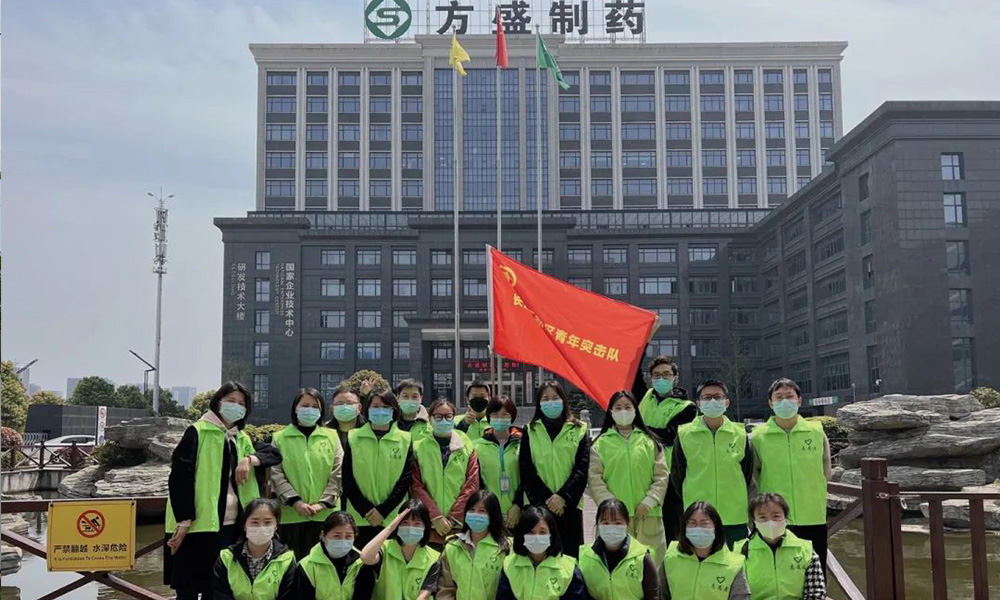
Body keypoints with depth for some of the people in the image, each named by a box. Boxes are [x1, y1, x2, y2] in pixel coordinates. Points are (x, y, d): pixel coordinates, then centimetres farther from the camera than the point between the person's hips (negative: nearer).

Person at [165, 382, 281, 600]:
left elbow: (274, 454, 11)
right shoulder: (198, 432, -4)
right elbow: (180, 476, -10)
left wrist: (250, 459, -9)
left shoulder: (242, 439, 17)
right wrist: (183, 519, -17)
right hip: (198, 524, -6)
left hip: (231, 525, 6)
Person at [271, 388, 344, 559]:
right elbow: (276, 474, -1)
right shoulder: (280, 438, 7)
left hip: (325, 513, 0)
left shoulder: (332, 437, 9)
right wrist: (295, 501, -12)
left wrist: (323, 503, -8)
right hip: (291, 513, 0)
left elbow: (337, 474, 3)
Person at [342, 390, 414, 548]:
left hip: (394, 519, 0)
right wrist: (366, 510, -7)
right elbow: (348, 479, 3)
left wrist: (383, 511, -9)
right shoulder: (353, 438, 6)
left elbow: (405, 480, 0)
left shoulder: (404, 441, 5)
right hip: (360, 518, 0)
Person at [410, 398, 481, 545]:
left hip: (460, 525, 1)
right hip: (428, 525, -1)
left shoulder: (467, 448, 9)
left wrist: (453, 518, -6)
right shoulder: (418, 447, 6)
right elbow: (416, 486, 0)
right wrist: (436, 517, -9)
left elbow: (472, 485, 2)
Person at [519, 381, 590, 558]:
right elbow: (526, 470, 2)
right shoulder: (530, 431, 10)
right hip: (537, 505, 0)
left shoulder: (578, 430, 8)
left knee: (570, 555, 0)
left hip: (569, 504, 0)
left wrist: (563, 496, -11)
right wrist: (546, 497, -9)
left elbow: (582, 468, 0)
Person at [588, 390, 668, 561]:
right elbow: (595, 478, 1)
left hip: (647, 516, 1)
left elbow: (661, 476, 7)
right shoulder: (601, 443, 7)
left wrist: (649, 502, -6)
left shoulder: (649, 441, 10)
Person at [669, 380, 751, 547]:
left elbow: (747, 474, 12)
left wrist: (737, 501, 7)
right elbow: (676, 476, 6)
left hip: (735, 519, 1)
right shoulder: (684, 434, 2)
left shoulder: (740, 434, 6)